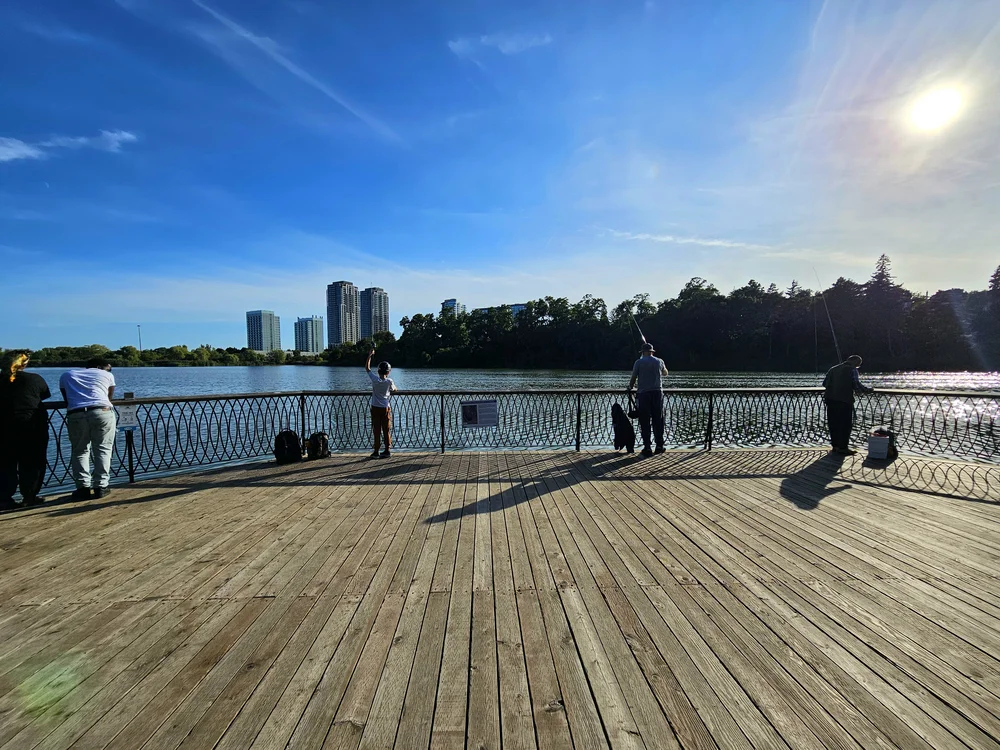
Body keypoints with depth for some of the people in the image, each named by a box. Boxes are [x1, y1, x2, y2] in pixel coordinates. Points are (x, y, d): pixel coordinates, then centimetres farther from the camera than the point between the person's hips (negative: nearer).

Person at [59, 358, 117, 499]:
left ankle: (83, 487, 7)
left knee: (79, 451, 15)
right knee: (103, 449, 9)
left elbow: (67, 399, 33)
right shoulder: (107, 375, 23)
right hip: (102, 412, -1)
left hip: (76, 415, 2)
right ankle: (101, 487, 5)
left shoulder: (66, 375, 29)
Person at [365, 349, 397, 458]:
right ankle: (387, 451, 12)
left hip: (375, 408, 0)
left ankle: (376, 451, 8)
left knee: (376, 430, 4)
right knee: (387, 430, 7)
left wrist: (370, 356, 10)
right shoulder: (389, 381, -10)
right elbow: (394, 390, 8)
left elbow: (367, 368, 4)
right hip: (385, 408, 0)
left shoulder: (374, 379, -9)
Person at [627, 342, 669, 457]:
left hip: (643, 394, -3)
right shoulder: (659, 361, 8)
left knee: (644, 422, 2)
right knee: (658, 420, 10)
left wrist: (630, 388, 19)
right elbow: (665, 373, 27)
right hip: (657, 392, 3)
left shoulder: (639, 362, -1)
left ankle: (647, 447, 2)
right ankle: (659, 445, 14)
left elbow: (633, 378, 0)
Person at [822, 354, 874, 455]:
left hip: (831, 399, 6)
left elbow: (825, 383, 14)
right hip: (845, 400, -6)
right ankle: (843, 447, 4)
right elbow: (857, 385, -12)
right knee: (846, 424, 3)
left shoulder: (834, 369, 14)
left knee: (833, 423, 11)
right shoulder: (852, 370, -3)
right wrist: (869, 390, 1)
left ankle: (835, 445, 19)